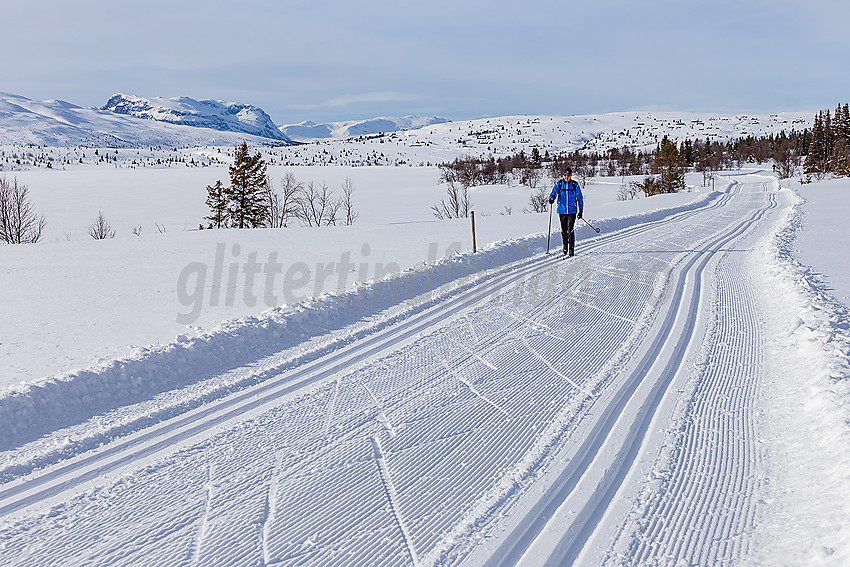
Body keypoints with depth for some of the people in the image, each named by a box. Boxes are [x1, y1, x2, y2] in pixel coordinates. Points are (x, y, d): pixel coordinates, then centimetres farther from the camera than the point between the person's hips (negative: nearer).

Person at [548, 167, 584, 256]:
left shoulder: (575, 184, 0)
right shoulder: (559, 184, 3)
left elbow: (580, 198, 7)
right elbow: (553, 193, -1)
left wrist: (581, 210, 4)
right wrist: (551, 199, -25)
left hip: (572, 211, -2)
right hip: (562, 211, 2)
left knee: (570, 230, -11)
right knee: (563, 230, 10)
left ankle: (571, 249, -8)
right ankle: (565, 247, 27)